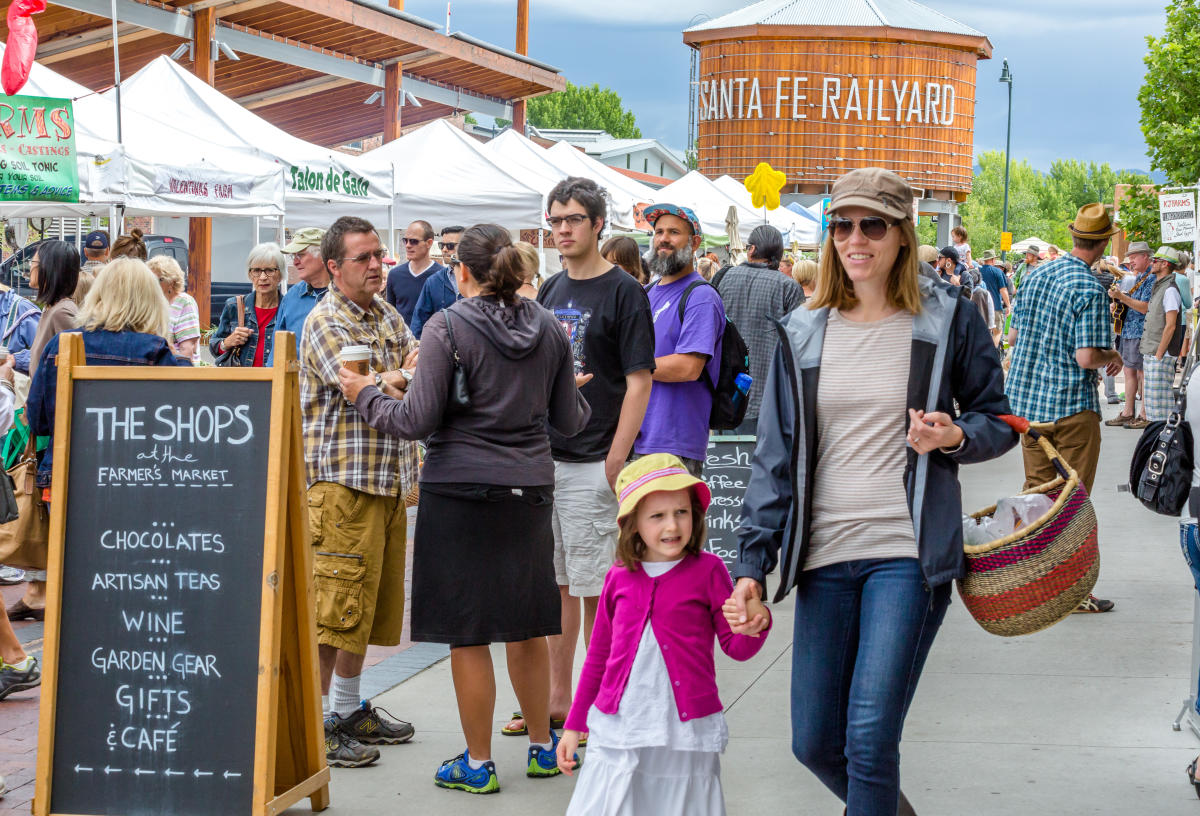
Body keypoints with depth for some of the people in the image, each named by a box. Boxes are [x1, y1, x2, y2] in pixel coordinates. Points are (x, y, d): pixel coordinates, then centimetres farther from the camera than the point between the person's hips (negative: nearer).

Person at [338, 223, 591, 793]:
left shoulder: (447, 327, -10)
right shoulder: (548, 329, 5)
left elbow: (416, 420, -12)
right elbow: (569, 420, 11)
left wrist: (365, 395, 4)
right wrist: (580, 394, 33)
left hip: (461, 491, -5)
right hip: (530, 489, 5)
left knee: (468, 632, 3)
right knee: (526, 625, 17)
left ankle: (478, 762, 10)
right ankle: (542, 747, 26)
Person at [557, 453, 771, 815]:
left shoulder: (707, 571, -1)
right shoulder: (619, 578, 5)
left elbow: (737, 647, 0)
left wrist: (755, 625, -24)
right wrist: (574, 725, 18)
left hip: (686, 733, -2)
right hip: (617, 729, 2)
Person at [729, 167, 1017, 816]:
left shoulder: (948, 320, 1)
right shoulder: (803, 332, 8)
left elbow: (997, 421, 10)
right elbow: (775, 453, 8)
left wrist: (955, 438, -14)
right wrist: (752, 562, 0)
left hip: (907, 553, -4)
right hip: (824, 555, 4)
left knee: (869, 737, -13)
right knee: (814, 743, 6)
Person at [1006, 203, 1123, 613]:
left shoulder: (1035, 276, 6)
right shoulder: (1090, 290, -17)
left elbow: (1013, 337, 13)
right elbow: (1087, 357, -21)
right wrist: (1112, 356, -2)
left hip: (1026, 401, 7)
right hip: (1073, 406, -6)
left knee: (1036, 491, 16)